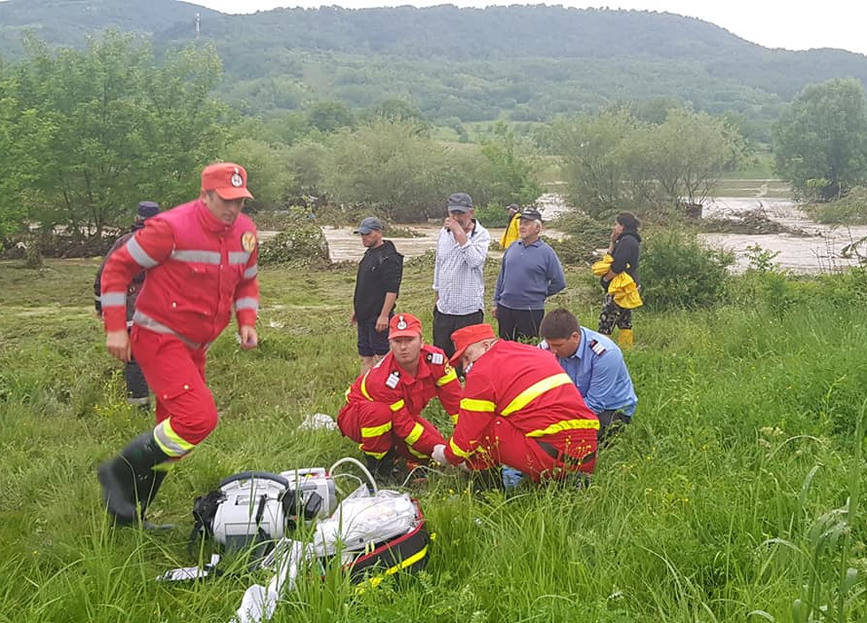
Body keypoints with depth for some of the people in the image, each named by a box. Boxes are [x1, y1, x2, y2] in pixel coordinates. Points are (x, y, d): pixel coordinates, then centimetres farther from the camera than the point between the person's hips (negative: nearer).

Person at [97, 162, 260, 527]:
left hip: (195, 346, 8)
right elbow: (117, 267, -11)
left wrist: (247, 321, 3)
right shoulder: (173, 228, -18)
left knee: (174, 432, 12)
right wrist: (115, 327, -14)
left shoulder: (245, 232, 3)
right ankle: (118, 473, -4)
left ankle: (130, 515, 25)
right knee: (198, 417, -23)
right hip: (159, 338, -8)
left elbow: (247, 281, 20)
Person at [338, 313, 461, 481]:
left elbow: (454, 400, -17)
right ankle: (376, 462, -15)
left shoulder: (435, 359, -22)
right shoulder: (384, 379, -36)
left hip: (402, 413, 6)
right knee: (380, 413, -41)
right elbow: (402, 425, -31)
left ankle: (391, 450, 10)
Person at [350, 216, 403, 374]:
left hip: (378, 317, -9)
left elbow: (392, 290, -20)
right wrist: (356, 309, 22)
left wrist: (384, 315, -23)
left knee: (380, 355, -4)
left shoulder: (389, 257, -15)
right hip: (364, 316, 9)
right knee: (365, 356, 12)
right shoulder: (369, 254, 15)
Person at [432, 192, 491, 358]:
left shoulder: (481, 235, -8)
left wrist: (460, 233, -23)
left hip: (469, 309, -5)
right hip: (443, 308, 6)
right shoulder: (444, 232, 9)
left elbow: (475, 261, -25)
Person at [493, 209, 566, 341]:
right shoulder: (512, 248, 7)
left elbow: (559, 282, -1)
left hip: (531, 312, -4)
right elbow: (502, 276, 14)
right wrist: (496, 303, 13)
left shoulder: (546, 252, -6)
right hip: (505, 309, 4)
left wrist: (541, 294, 3)